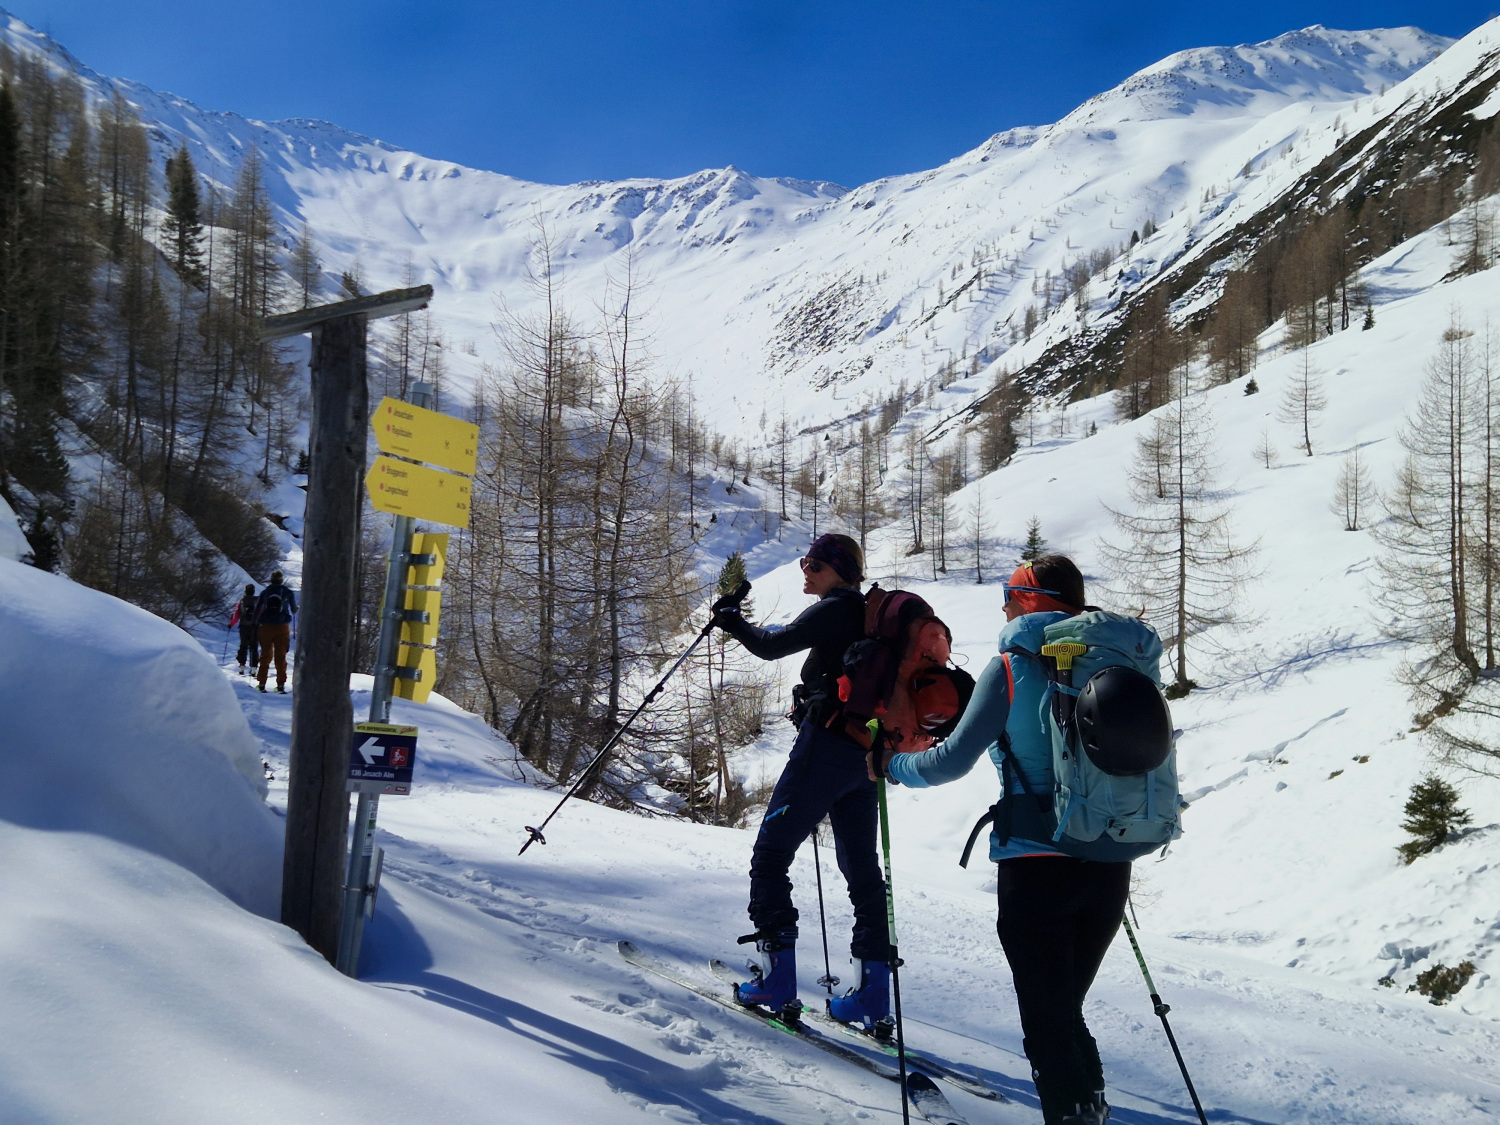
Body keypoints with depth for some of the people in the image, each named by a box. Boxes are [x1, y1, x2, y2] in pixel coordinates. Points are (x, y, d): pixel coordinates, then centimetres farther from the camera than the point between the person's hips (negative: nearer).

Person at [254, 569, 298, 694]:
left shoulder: (265, 592, 4)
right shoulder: (288, 592, 1)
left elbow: (257, 610, 5)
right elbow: (294, 610, 11)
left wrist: (256, 624, 17)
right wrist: (295, 609, 34)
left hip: (266, 626, 1)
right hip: (282, 627, -1)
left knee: (265, 655, 9)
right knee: (281, 656, 3)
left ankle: (262, 683, 7)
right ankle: (281, 683, -2)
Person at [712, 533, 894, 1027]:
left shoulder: (836, 610, -7)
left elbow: (772, 646, -9)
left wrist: (731, 621, 7)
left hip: (827, 745, -9)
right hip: (867, 755, 9)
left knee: (771, 852, -2)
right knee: (862, 867, 12)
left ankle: (776, 980, -7)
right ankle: (874, 997, 10)